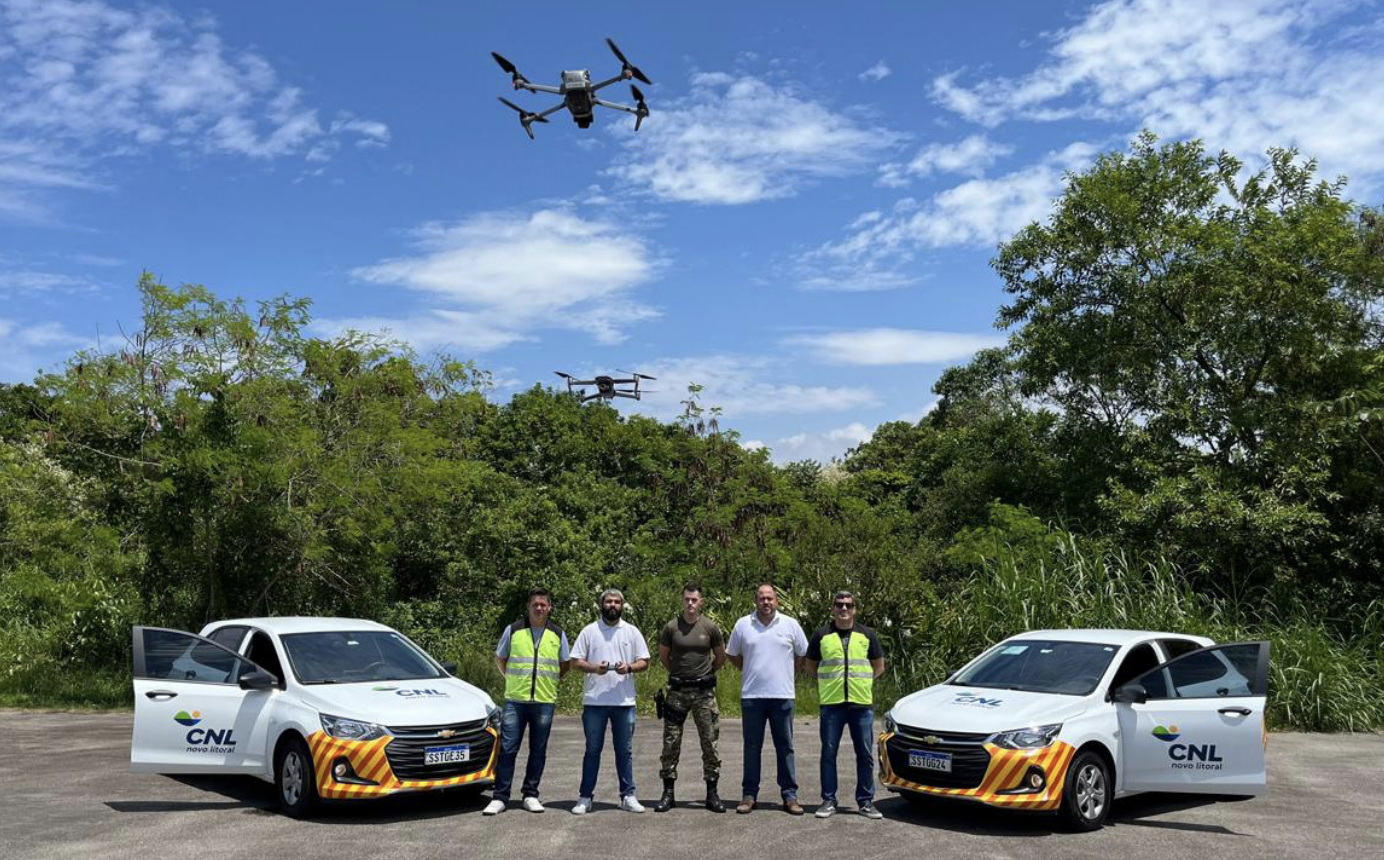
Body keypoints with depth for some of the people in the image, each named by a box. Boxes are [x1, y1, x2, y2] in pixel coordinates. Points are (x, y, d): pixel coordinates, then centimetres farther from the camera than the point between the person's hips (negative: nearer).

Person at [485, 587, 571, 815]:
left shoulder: (558, 634, 7)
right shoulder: (513, 630, 3)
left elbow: (565, 664, 18)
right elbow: (499, 658, 15)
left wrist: (550, 680, 9)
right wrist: (512, 679, 9)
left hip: (545, 701, 1)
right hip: (515, 700, -1)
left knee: (538, 751, 6)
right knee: (507, 749, -2)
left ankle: (531, 795, 17)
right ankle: (499, 797, 4)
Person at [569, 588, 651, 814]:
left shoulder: (632, 632, 8)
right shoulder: (589, 631, 5)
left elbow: (644, 661, 8)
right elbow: (575, 661, 2)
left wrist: (629, 668, -12)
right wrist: (594, 668, -16)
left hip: (624, 701, 1)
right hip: (594, 700, -1)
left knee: (625, 751, 7)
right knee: (592, 750, 5)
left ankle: (628, 796, 15)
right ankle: (585, 797, 11)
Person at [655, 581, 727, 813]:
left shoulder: (710, 627, -1)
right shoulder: (671, 627, -2)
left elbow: (721, 657, 13)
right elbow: (663, 656, 13)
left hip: (704, 691, 0)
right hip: (677, 690, 0)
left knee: (710, 742, 2)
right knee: (671, 742, 2)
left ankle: (712, 793, 11)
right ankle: (668, 793, 10)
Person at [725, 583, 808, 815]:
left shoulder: (790, 625, 3)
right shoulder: (742, 625, 4)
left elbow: (803, 655, 12)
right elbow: (733, 655, 15)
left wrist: (788, 672, 8)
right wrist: (750, 671, 9)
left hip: (782, 695, 0)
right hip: (751, 695, 0)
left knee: (785, 747, 5)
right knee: (752, 747, 6)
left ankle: (790, 795, 11)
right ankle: (749, 795, 12)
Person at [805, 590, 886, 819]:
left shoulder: (867, 635, 8)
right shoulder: (822, 635, 6)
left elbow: (879, 666, 15)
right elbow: (811, 666, 14)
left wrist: (861, 680, 5)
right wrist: (829, 680, 5)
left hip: (862, 703, 1)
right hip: (831, 703, -1)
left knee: (865, 754, 4)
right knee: (828, 753, 2)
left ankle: (866, 802, 14)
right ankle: (828, 800, 11)